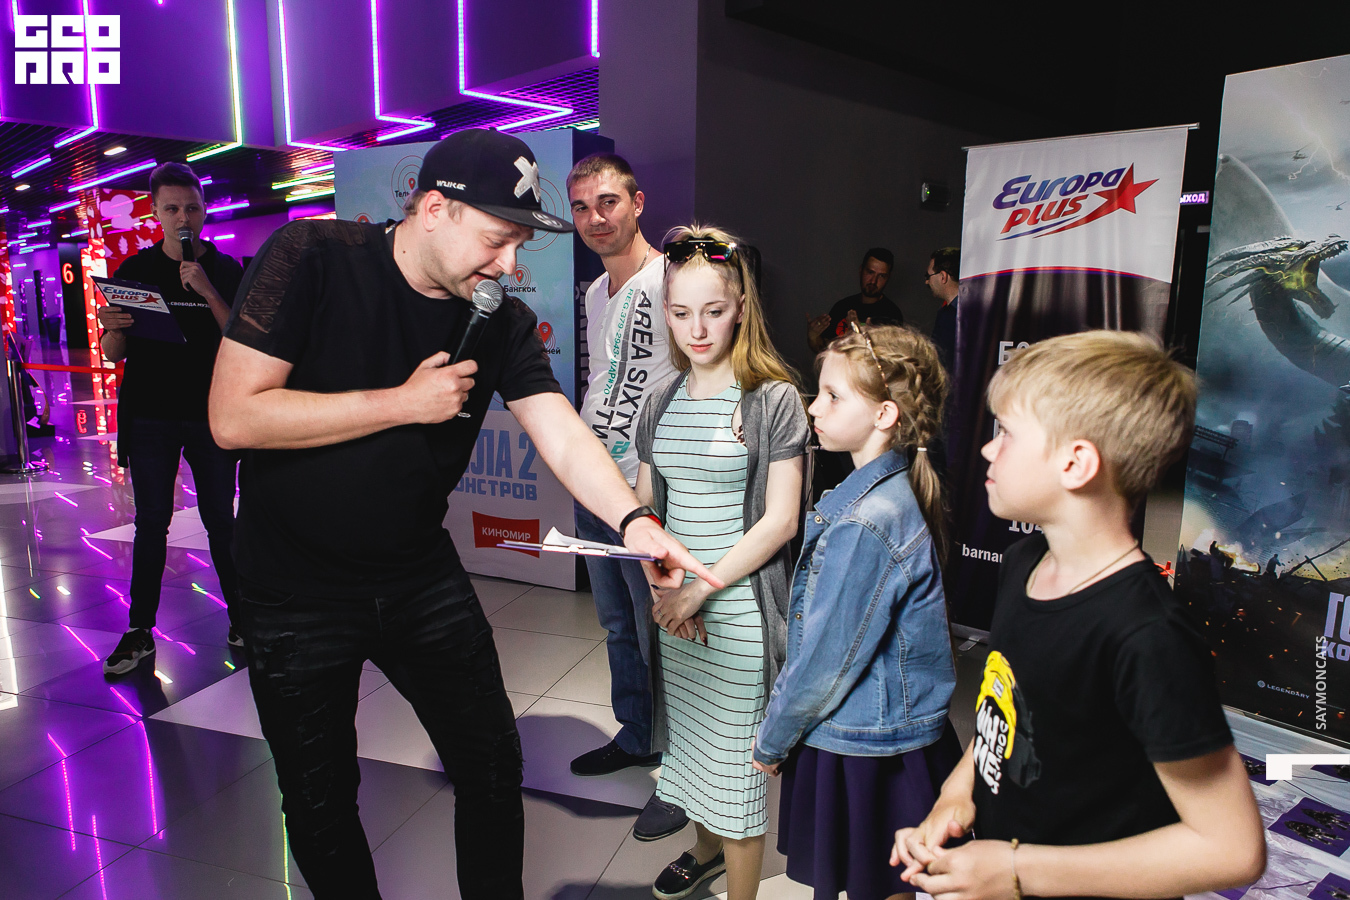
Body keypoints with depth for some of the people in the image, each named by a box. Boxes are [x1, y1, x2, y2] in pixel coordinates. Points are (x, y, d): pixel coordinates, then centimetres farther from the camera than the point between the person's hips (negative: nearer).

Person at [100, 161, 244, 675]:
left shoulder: (227, 271, 4)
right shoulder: (134, 271, 7)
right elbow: (113, 354, 7)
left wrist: (207, 291, -17)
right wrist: (114, 329, -16)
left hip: (210, 413, -1)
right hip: (149, 415, 1)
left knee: (220, 518, 2)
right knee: (151, 523, 4)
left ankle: (241, 618, 13)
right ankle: (140, 632, 13)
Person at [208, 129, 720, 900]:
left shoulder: (502, 322, -7)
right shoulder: (312, 259, -17)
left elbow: (566, 437, -17)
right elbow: (234, 416, -22)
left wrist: (634, 520, -35)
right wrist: (405, 403, -23)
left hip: (423, 580, 3)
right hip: (296, 590, -2)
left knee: (494, 772, 12)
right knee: (321, 802, 15)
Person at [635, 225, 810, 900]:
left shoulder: (775, 399, -9)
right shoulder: (662, 401, 7)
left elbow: (779, 521, -13)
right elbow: (642, 508, 9)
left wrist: (699, 588, -16)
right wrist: (664, 587, -6)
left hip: (739, 609, -5)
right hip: (673, 608, 5)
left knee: (736, 757, 6)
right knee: (687, 742, 20)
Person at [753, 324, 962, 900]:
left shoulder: (865, 522, -29)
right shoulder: (895, 491, 2)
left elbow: (827, 659, -22)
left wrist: (772, 742, -6)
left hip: (864, 749, -8)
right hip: (897, 731, 8)